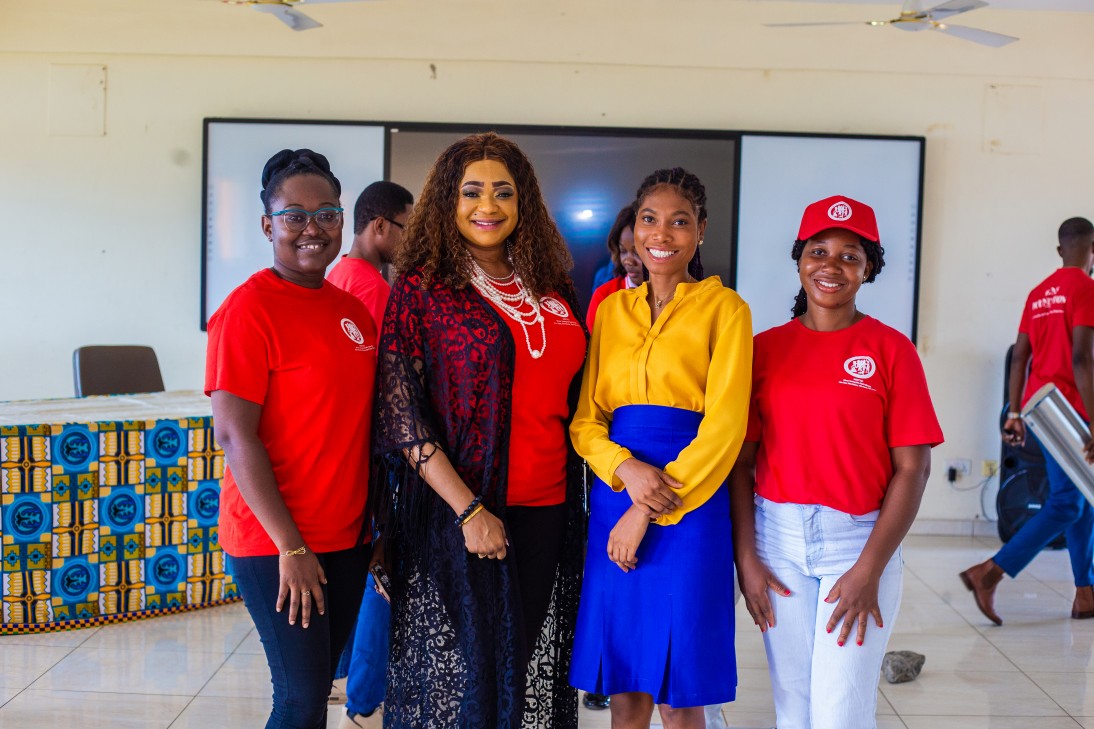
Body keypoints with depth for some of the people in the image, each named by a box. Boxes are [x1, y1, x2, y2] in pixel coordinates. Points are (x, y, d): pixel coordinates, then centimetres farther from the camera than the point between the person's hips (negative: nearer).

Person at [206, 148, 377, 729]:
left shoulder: (352, 310, 9)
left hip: (347, 538, 7)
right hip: (276, 545, -7)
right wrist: (290, 546, -17)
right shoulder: (249, 308, -12)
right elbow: (235, 436, -17)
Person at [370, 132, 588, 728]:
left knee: (534, 667, 13)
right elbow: (400, 415, -11)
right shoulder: (422, 288, -5)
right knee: (461, 664, 6)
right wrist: (469, 510, -16)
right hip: (459, 515, -4)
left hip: (548, 511, 5)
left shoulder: (552, 288, 9)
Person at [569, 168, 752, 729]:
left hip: (689, 504, -4)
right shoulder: (612, 309, 13)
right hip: (614, 496, 4)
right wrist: (625, 468, -13)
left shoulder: (723, 307, 0)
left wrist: (649, 514, -13)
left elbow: (725, 424, -9)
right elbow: (584, 416, 8)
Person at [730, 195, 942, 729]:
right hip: (776, 540, 2)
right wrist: (745, 557, -3)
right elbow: (741, 461, 4)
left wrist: (870, 568, -10)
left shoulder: (890, 349, -2)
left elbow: (912, 467, -5)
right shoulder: (765, 348, 4)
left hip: (859, 539, -2)